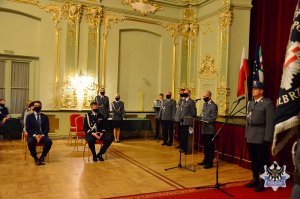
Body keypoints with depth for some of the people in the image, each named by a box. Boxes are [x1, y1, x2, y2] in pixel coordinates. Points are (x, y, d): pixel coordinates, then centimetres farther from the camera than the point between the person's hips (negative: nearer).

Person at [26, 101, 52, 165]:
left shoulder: (45, 117, 12)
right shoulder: (29, 117, 8)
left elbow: (47, 128, 5)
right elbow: (28, 129, -1)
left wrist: (42, 135, -15)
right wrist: (35, 135, -18)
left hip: (42, 135, 1)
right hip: (32, 135, -1)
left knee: (49, 142, -29)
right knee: (30, 142, -35)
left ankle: (42, 157, -8)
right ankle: (35, 158, -10)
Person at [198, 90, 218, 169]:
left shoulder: (214, 106, -13)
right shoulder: (204, 104, 13)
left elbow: (212, 119, -17)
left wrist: (203, 118, -18)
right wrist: (201, 116, -4)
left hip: (210, 130, -8)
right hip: (204, 129, 8)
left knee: (210, 147, 2)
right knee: (205, 146, 17)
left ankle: (210, 163, 10)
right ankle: (205, 160, 28)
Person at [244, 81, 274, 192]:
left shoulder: (268, 103, -7)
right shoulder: (250, 103, 13)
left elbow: (270, 122, -12)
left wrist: (267, 139, -15)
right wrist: (246, 135, 12)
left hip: (261, 138, -6)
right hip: (250, 137, 6)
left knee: (262, 161, 3)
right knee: (253, 160, 14)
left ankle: (263, 183, 15)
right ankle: (255, 180, 26)